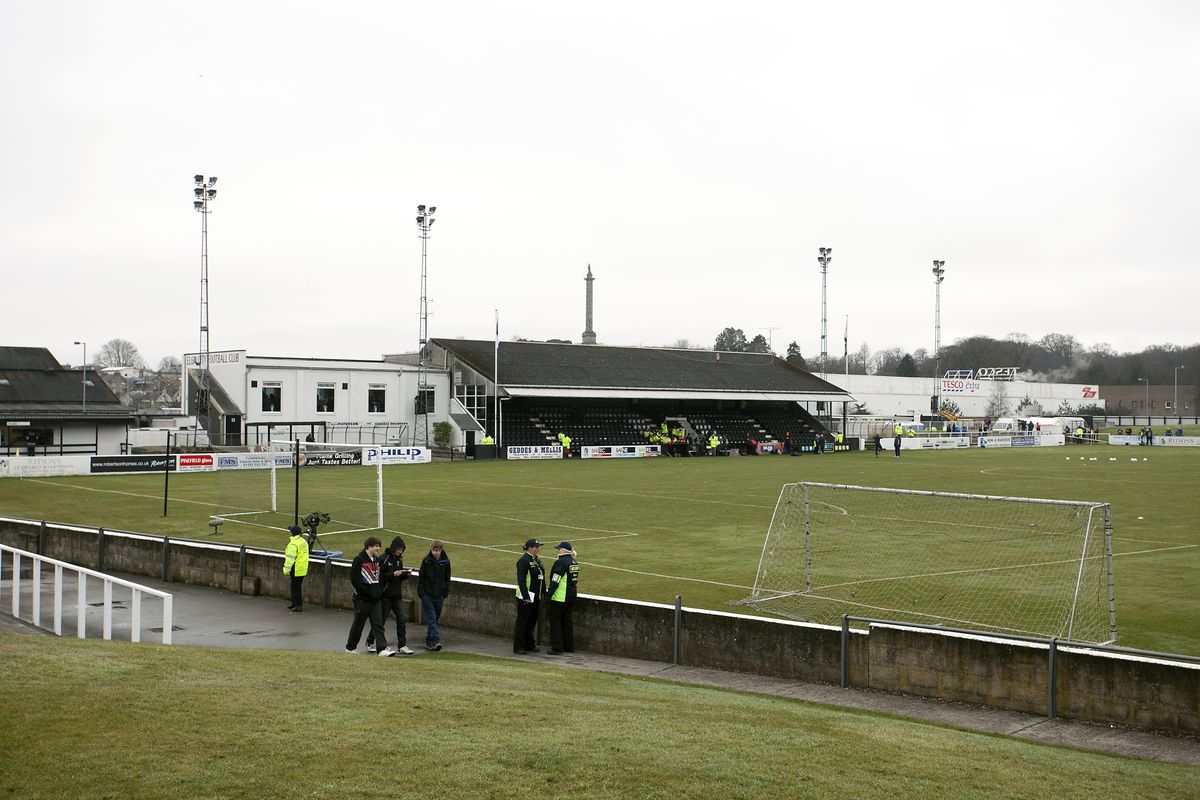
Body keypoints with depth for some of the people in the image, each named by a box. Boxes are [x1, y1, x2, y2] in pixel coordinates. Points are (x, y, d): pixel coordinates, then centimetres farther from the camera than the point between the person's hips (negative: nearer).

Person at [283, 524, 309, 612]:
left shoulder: (293, 544, -19)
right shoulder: (304, 541, 9)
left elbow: (290, 559, -20)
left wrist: (286, 569, -13)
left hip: (296, 569, -9)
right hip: (303, 568, 9)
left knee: (295, 587, -2)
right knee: (296, 586, 18)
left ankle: (298, 606, -1)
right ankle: (295, 603, 27)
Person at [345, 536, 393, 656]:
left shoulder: (377, 560, 13)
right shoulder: (359, 560, -10)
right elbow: (354, 580, -14)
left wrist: (379, 591, 6)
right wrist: (368, 592, -16)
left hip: (376, 599, 6)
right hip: (363, 600, -6)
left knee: (378, 623, -3)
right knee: (358, 623, 6)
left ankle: (382, 648, -9)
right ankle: (350, 647, 22)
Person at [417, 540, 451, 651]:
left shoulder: (445, 561, 1)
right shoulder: (426, 560, -5)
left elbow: (447, 578, 10)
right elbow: (421, 577, 0)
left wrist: (446, 592, 5)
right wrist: (420, 591, -5)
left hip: (439, 595, 3)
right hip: (427, 594, -3)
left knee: (436, 618, 9)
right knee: (431, 618, -10)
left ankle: (429, 641, 20)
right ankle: (435, 640, -17)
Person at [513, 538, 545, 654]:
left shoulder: (537, 560, 13)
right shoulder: (523, 561, -14)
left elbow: (542, 578, 19)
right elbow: (521, 580, -19)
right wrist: (525, 596, -22)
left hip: (536, 597, 9)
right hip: (526, 597, -8)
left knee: (532, 622, 15)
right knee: (522, 622, -1)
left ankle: (530, 645, 25)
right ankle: (518, 647, 4)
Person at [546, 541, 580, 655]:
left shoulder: (561, 562, -16)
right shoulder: (574, 562, 11)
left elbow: (555, 580, -18)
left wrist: (549, 594, -14)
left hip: (560, 597, -8)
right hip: (572, 596, 8)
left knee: (555, 621, 0)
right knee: (567, 620, 16)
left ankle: (557, 648, 0)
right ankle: (569, 646, 21)